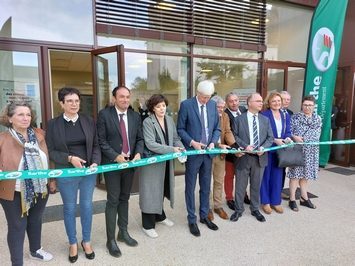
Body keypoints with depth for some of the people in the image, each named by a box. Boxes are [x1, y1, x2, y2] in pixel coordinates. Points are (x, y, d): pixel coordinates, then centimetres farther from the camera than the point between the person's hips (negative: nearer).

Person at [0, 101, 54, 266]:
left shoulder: (39, 135, 0)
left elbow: (47, 158, 8)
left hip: (40, 190, 5)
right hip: (14, 193, -4)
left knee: (36, 221, 23)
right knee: (17, 227, 10)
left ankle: (35, 250, 47)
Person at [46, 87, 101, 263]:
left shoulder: (88, 121, 0)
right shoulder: (53, 124, -5)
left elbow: (96, 145, 3)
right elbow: (50, 151, -5)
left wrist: (95, 162, -13)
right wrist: (69, 158, -19)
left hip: (88, 171, 2)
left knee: (87, 206, 14)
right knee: (69, 208, 13)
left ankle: (86, 241, 34)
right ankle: (73, 243, 34)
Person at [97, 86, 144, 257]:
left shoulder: (135, 116, 5)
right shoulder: (104, 114, -8)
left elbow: (140, 138, 7)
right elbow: (101, 140, -10)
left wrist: (138, 153, -11)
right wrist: (115, 156, -19)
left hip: (130, 162, 4)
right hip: (112, 163, -4)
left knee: (124, 199, 16)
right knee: (113, 200, 2)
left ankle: (123, 232, 31)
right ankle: (111, 239, 17)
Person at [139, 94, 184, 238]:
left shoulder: (169, 119, 4)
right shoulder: (147, 122, -14)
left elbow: (175, 138, 8)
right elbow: (150, 144, -22)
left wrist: (181, 148, -13)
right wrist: (172, 149, -25)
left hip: (166, 162, 6)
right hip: (152, 162, -6)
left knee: (162, 189, 20)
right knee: (151, 191, 3)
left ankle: (160, 216, 41)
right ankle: (148, 225, 19)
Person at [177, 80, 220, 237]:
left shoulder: (213, 105, 5)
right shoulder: (186, 105, -8)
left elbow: (217, 128, 9)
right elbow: (180, 129, -7)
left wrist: (213, 142, -7)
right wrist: (192, 142, -18)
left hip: (208, 152, 5)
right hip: (193, 152, -4)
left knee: (206, 187, 15)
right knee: (190, 187, 7)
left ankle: (204, 216, 31)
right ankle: (192, 220, 22)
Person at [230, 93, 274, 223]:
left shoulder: (265, 120, 9)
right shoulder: (239, 119, -1)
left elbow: (270, 137, 6)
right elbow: (234, 136, -5)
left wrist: (263, 147, -12)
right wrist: (245, 146, -18)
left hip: (260, 157, 3)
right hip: (244, 156, -3)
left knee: (256, 185, 14)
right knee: (240, 185, 7)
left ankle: (255, 209, 31)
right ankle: (238, 209, 23)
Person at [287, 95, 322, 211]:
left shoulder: (318, 118, 8)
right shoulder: (295, 117, -4)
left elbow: (318, 133, 12)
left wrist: (312, 141, 2)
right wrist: (294, 137, -22)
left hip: (311, 151, 4)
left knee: (306, 174, 13)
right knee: (295, 174, 0)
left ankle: (304, 198, 26)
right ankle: (292, 200, 10)